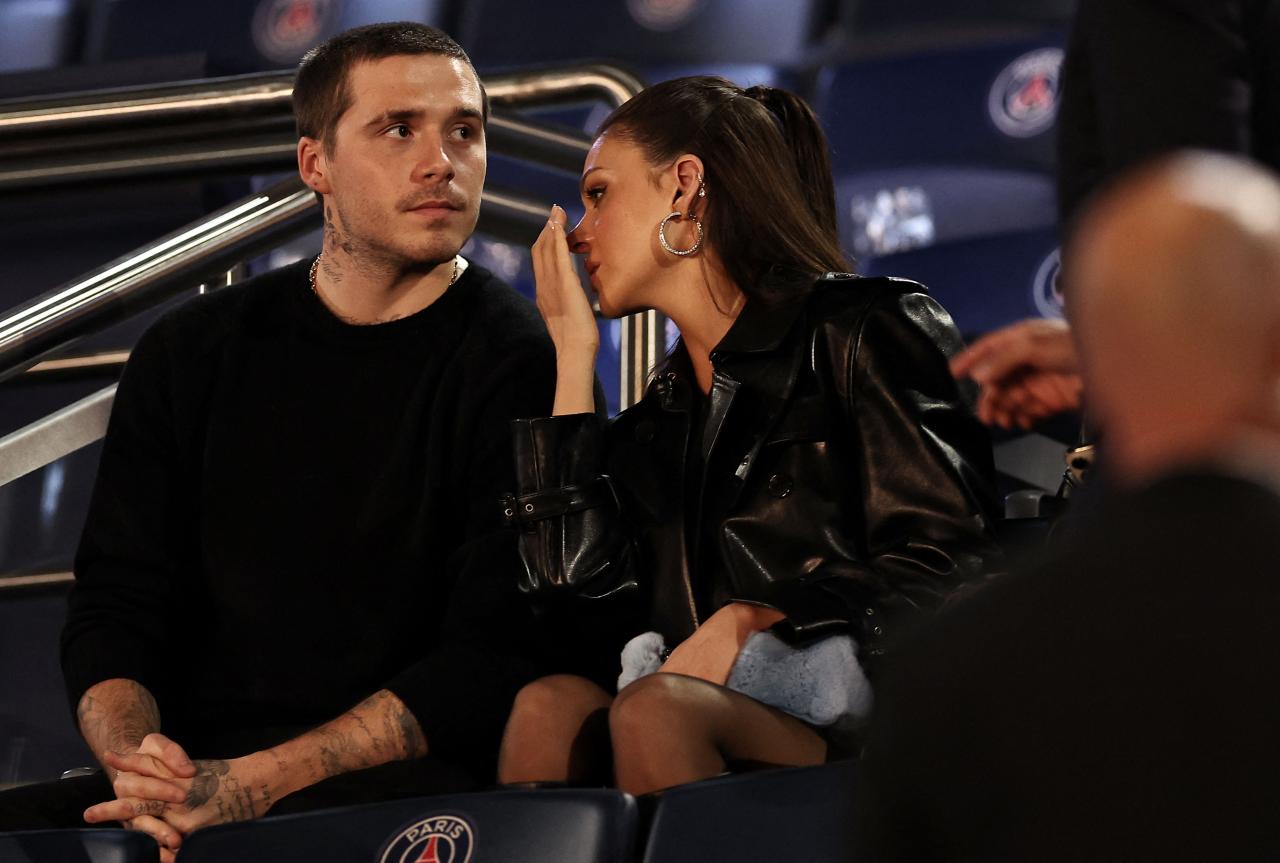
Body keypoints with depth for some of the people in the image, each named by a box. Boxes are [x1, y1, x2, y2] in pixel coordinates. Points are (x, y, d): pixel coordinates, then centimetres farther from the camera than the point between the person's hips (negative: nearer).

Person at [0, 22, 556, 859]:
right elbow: (114, 605, 11)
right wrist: (134, 759, -13)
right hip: (197, 768, 4)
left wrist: (260, 783, -18)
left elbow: (495, 655, -8)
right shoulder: (191, 353, 14)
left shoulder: (526, 365, 0)